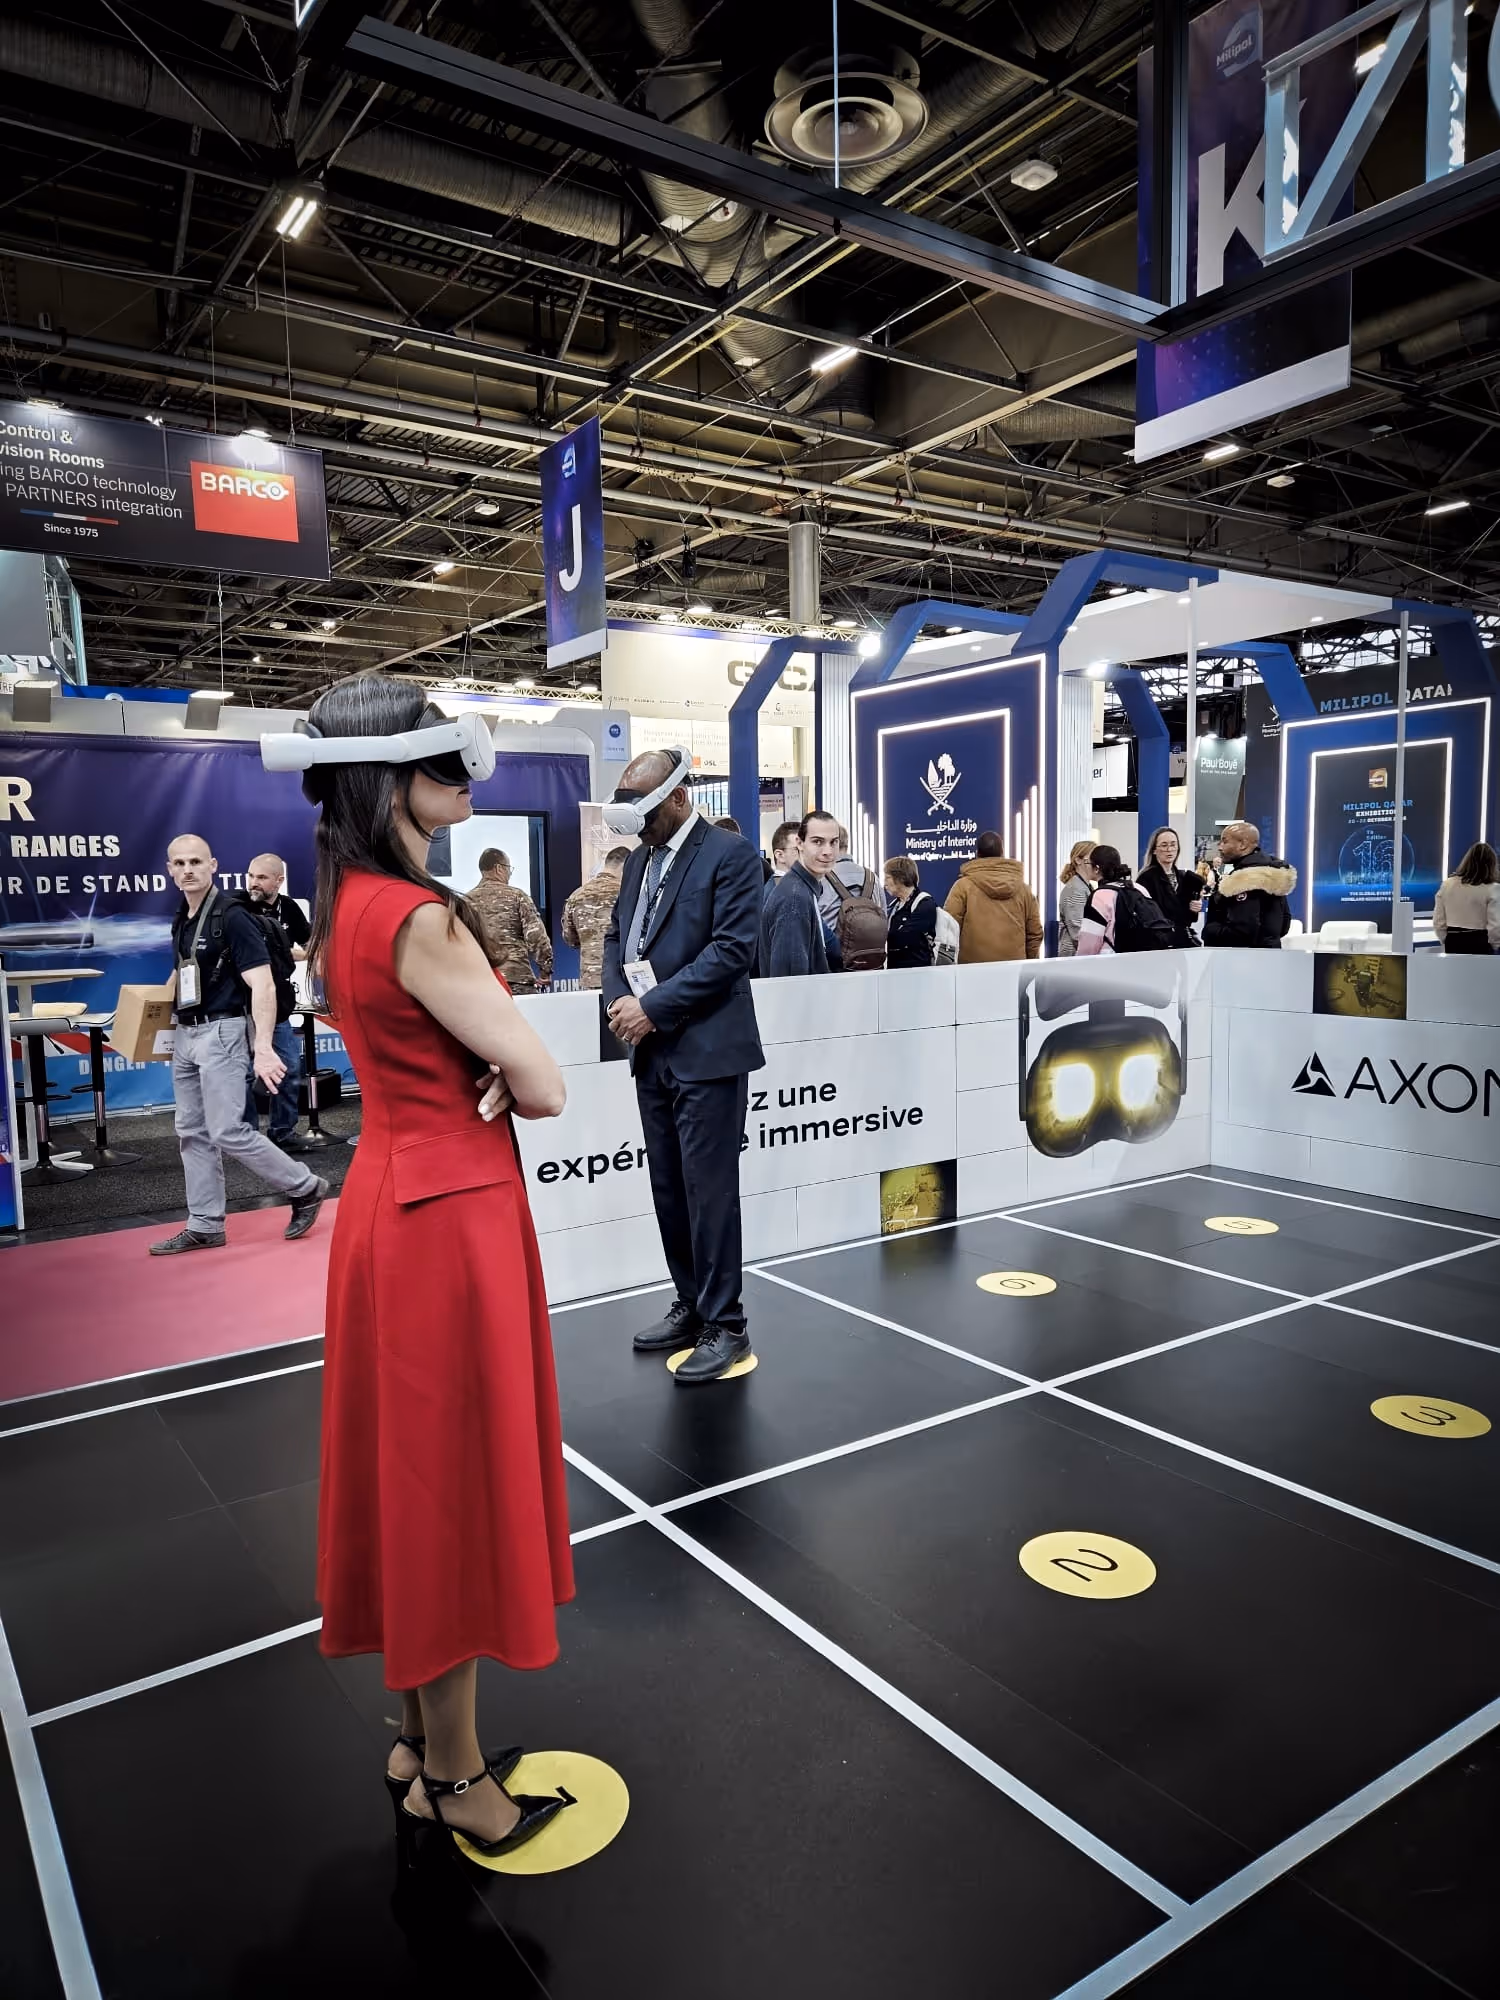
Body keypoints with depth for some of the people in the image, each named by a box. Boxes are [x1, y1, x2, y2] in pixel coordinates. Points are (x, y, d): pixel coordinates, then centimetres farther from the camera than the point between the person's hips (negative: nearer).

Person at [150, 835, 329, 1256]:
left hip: (222, 1032, -9)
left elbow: (263, 986, -20)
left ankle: (305, 1189, 5)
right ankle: (205, 1225, 18)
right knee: (192, 1132, 10)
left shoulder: (232, 917, -14)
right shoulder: (181, 919, 12)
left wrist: (262, 1047, -29)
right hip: (186, 1033, 9)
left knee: (227, 1132, -11)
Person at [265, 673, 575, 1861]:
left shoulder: (349, 904, 8)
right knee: (456, 1482, 6)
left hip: (395, 1196, 9)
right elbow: (542, 1089, -19)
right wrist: (497, 1076, 1)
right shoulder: (419, 918, -21)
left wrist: (463, 1075, -7)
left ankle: (422, 1732, 38)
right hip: (448, 1214, -9)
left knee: (416, 1474, 20)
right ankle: (452, 1776, 26)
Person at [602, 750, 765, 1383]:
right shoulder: (639, 860, 16)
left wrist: (653, 1007, -16)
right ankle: (691, 1305, 28)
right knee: (669, 1189, 14)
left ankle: (725, 1325, 9)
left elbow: (732, 949, -16)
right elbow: (616, 936, 17)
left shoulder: (730, 854, -8)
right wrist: (619, 1000, -3)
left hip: (707, 1050, -8)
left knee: (709, 1189, -3)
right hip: (652, 1052, 8)